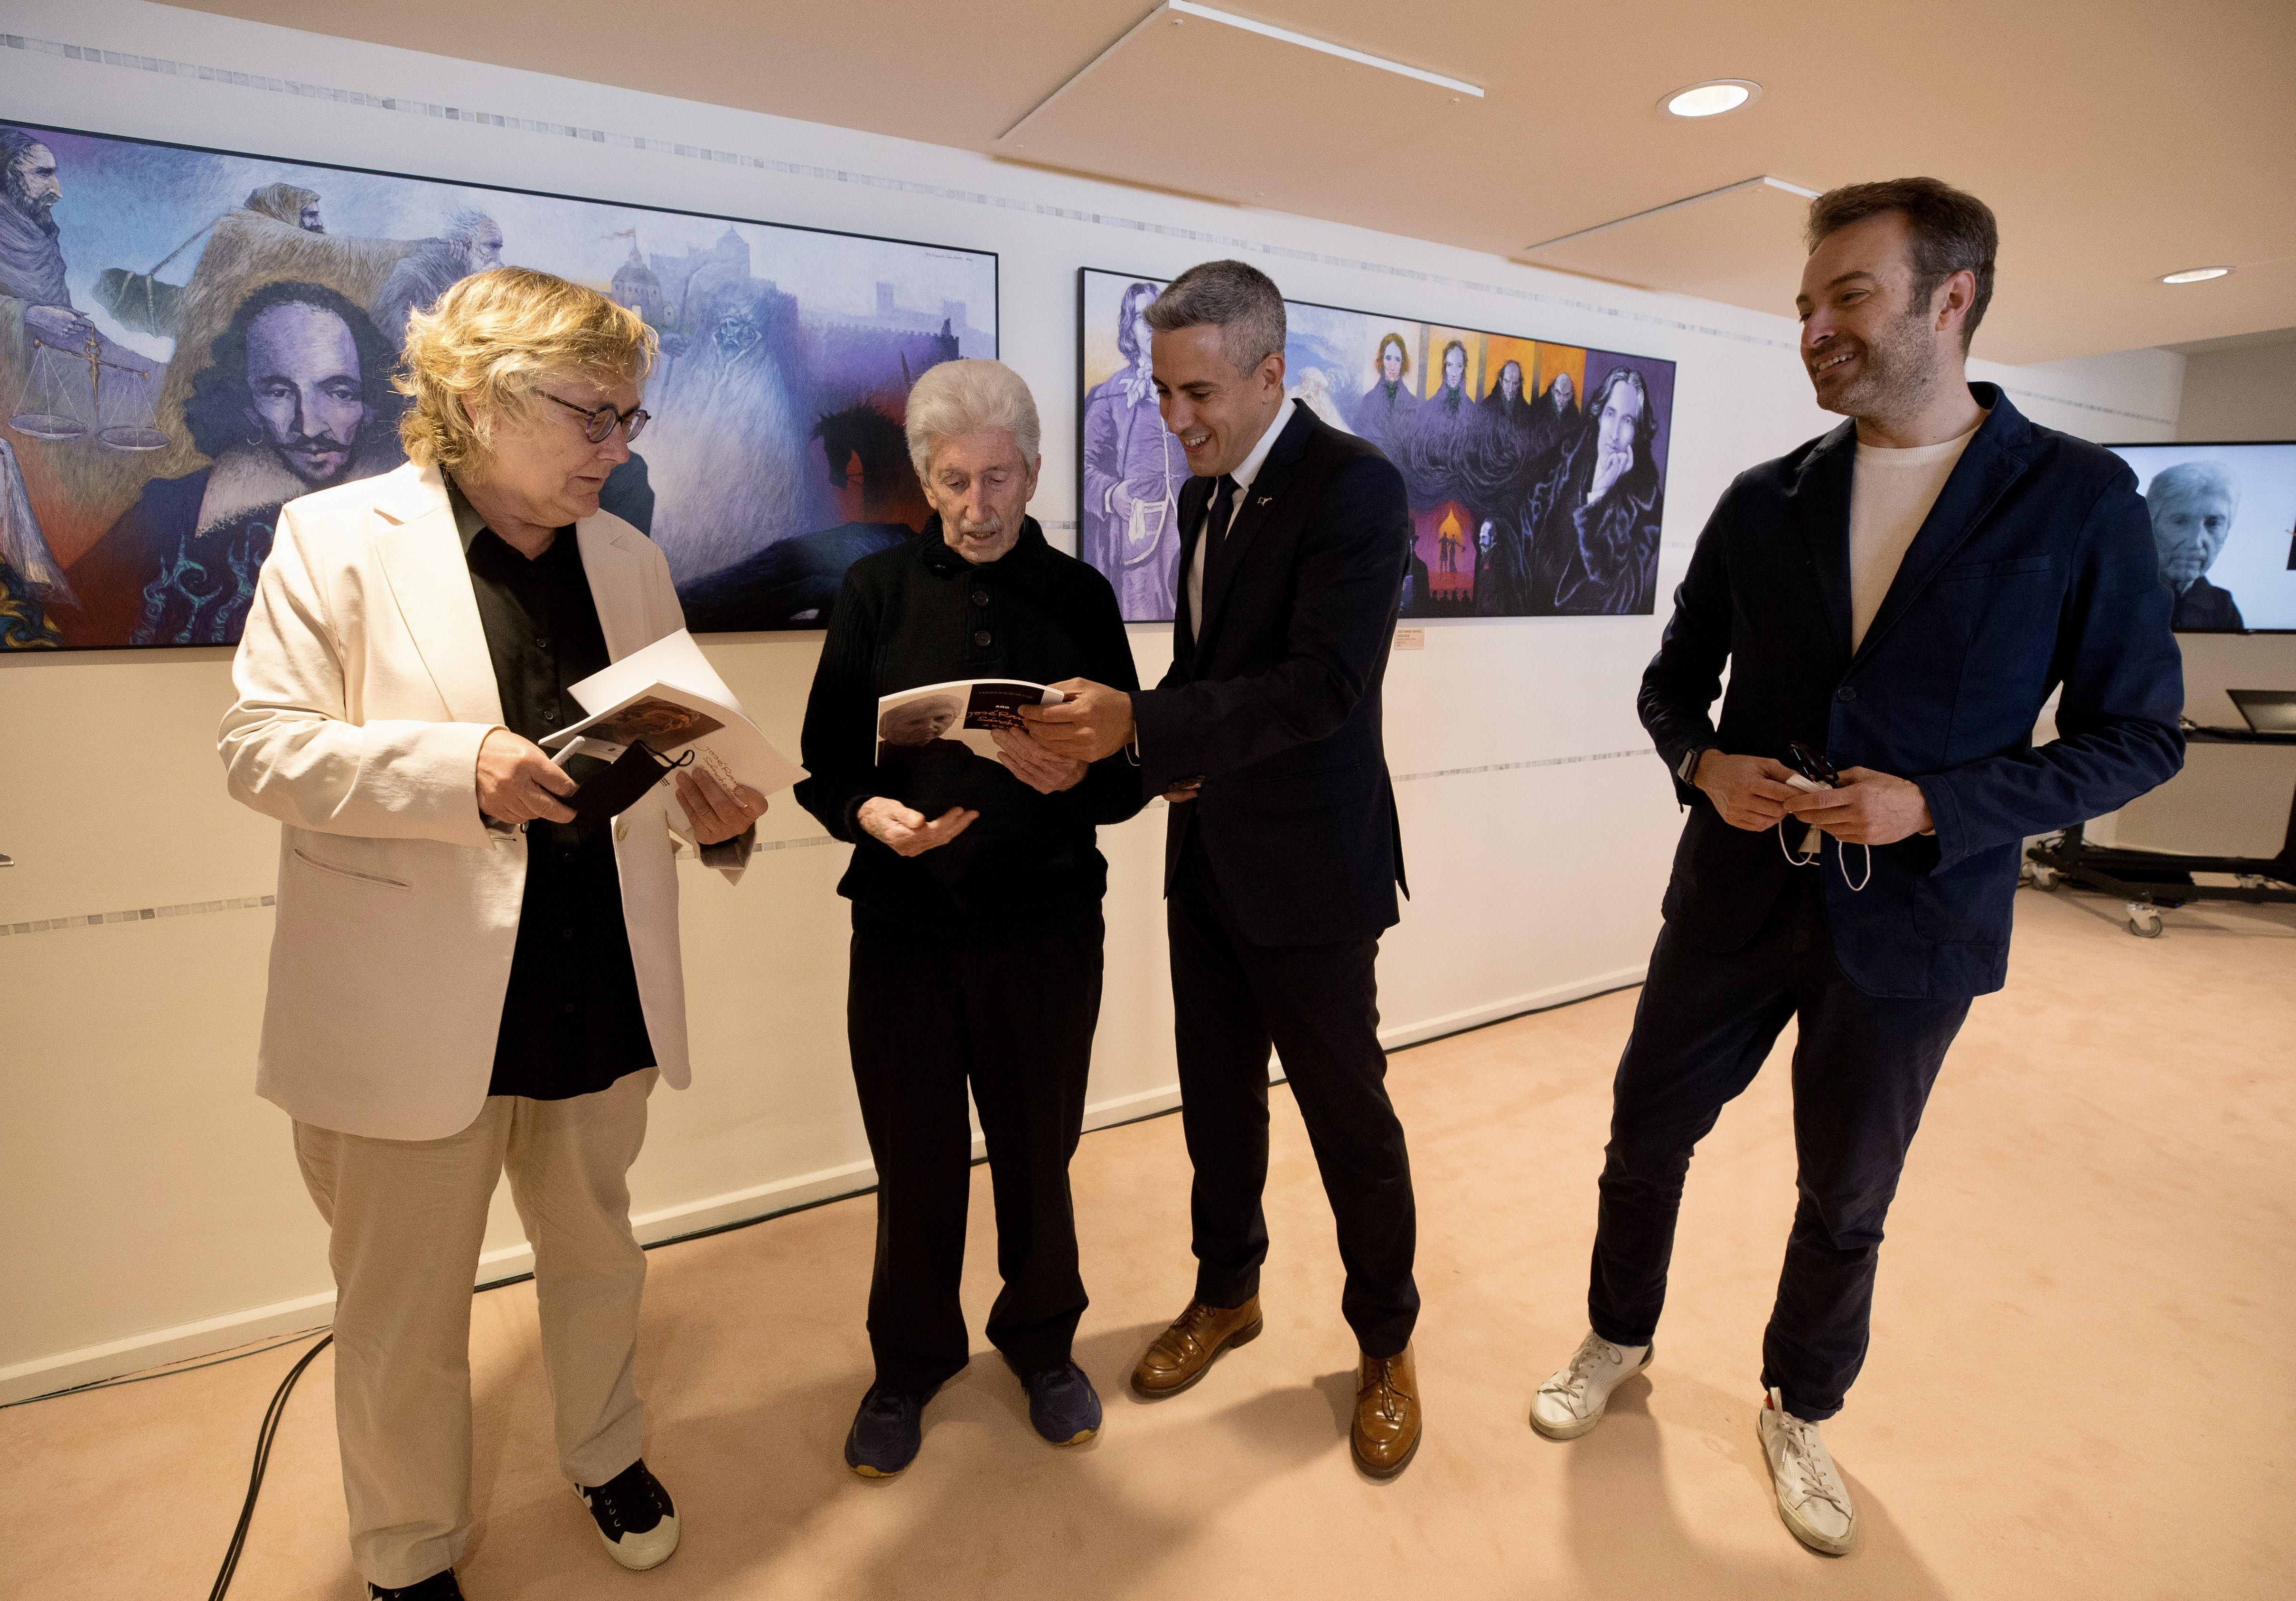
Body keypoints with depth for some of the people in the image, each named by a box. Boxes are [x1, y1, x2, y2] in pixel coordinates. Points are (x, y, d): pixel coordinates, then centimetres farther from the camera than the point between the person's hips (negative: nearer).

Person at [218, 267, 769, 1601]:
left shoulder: (632, 559, 7)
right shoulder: (339, 538, -6)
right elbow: (261, 746, -9)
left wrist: (713, 809, -11)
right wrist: (458, 770, -26)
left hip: (598, 988, 4)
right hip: (413, 1003, -3)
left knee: (597, 1253, 22)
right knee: (405, 1312, 14)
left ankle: (608, 1453, 48)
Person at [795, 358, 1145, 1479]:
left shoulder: (1079, 597, 4)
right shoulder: (876, 592, 4)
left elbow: (1133, 770, 2)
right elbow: (826, 759, 2)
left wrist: (1076, 775, -19)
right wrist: (871, 813, -19)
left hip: (1047, 925, 0)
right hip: (905, 923, 0)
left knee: (1038, 1151, 13)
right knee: (914, 1158, 11)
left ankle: (1041, 1342, 41)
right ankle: (909, 1362, 38)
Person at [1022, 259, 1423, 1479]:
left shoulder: (1354, 486, -14)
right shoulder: (1205, 496, 11)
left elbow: (1324, 682, -24)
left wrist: (1143, 724, -32)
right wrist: (1169, 755, -2)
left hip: (1306, 869, -7)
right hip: (1205, 853, 7)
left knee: (1349, 1113, 8)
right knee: (1216, 1095, 19)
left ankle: (1386, 1343, 31)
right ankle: (1227, 1293, 41)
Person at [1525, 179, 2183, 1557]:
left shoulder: (2080, 499, -7)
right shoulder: (1765, 502, 0)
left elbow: (2139, 735, -5)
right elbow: (1676, 679, 9)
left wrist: (1936, 806, -20)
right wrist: (1702, 764, -13)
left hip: (1911, 921, -2)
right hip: (1735, 895, 2)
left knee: (1847, 1203, 16)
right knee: (1647, 1134, 13)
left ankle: (1801, 1412, 43)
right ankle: (1618, 1342, 40)